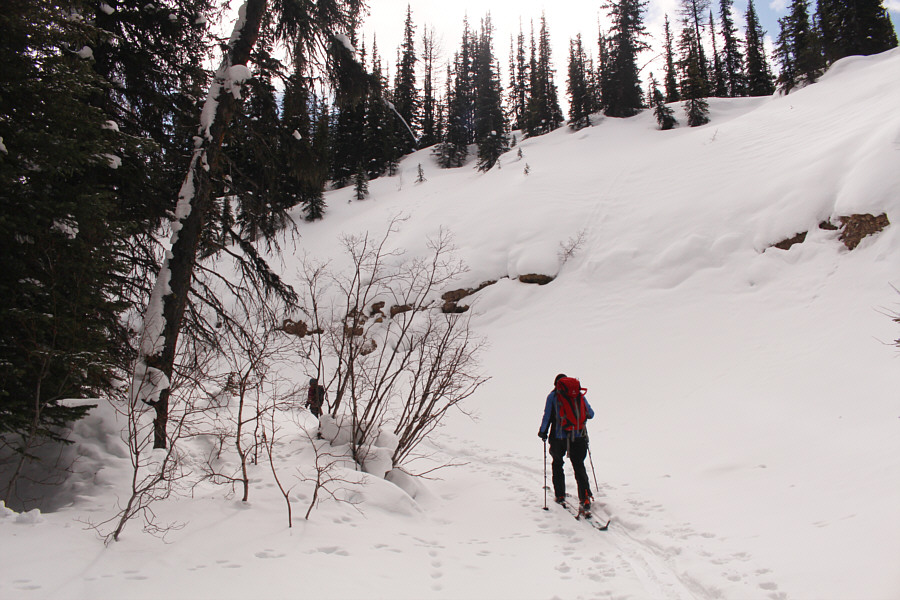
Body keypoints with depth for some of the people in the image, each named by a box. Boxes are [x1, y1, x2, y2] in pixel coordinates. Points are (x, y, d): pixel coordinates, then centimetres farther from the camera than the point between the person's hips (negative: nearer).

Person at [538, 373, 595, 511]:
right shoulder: (578, 395, 5)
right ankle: (585, 498, -5)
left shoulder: (552, 396, 0)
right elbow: (590, 414, 9)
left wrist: (543, 432, 10)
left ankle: (560, 495, 22)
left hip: (559, 436, -1)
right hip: (578, 437, 1)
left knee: (557, 463, 21)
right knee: (579, 466, 10)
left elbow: (547, 416, -4)